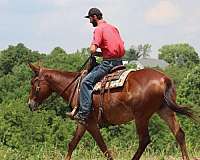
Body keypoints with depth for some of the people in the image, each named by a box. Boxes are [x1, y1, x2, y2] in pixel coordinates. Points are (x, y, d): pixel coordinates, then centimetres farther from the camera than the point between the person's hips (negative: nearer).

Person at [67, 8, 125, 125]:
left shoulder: (99, 29, -8)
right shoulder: (113, 28, 19)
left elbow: (92, 50, -19)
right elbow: (122, 47, 21)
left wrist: (96, 53, 4)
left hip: (109, 63, -9)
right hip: (119, 62, 9)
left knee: (86, 82, -10)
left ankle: (83, 114, -18)